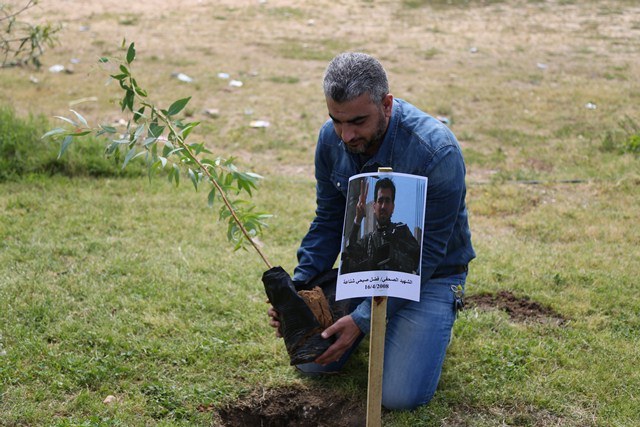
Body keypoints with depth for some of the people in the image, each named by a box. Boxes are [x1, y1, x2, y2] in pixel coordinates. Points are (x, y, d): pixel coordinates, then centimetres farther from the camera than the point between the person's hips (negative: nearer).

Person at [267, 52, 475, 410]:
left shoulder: (437, 152, -31)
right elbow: (329, 220, 1)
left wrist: (363, 320, -29)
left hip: (430, 272, -5)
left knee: (400, 395, -15)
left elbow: (424, 253, -26)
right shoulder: (331, 138, -12)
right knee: (311, 361, -3)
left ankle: (436, 318, 14)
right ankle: (379, 312, 23)